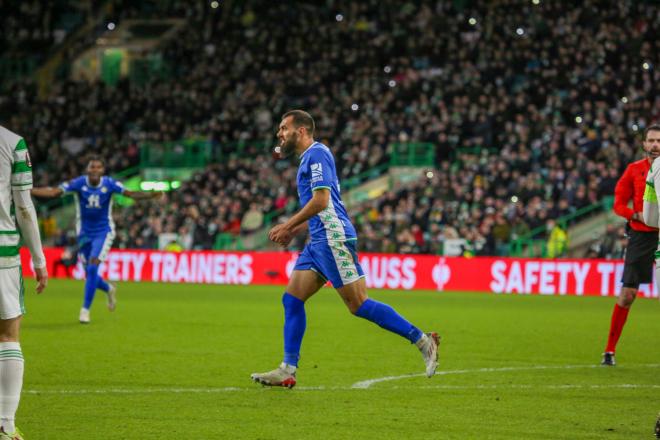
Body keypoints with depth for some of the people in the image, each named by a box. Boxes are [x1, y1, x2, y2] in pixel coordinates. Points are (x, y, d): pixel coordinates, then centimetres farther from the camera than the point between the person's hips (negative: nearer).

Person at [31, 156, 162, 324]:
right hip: (85, 233, 2)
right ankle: (109, 289, 42)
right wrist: (28, 190, -30)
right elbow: (54, 192, -18)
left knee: (92, 267, -19)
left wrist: (151, 195, -36)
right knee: (89, 274, 7)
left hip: (103, 232, -2)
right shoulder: (79, 183, -12)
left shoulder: (109, 184, -11)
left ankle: (85, 309, -8)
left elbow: (130, 194, -19)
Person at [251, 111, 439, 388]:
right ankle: (287, 370, 3)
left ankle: (423, 341, -7)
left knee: (358, 305, -10)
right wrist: (292, 231, 19)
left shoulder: (316, 153, -9)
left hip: (333, 239, -10)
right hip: (319, 241, 10)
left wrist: (287, 226, -14)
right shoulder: (310, 157, 22)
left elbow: (321, 200, -19)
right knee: (291, 300, 4)